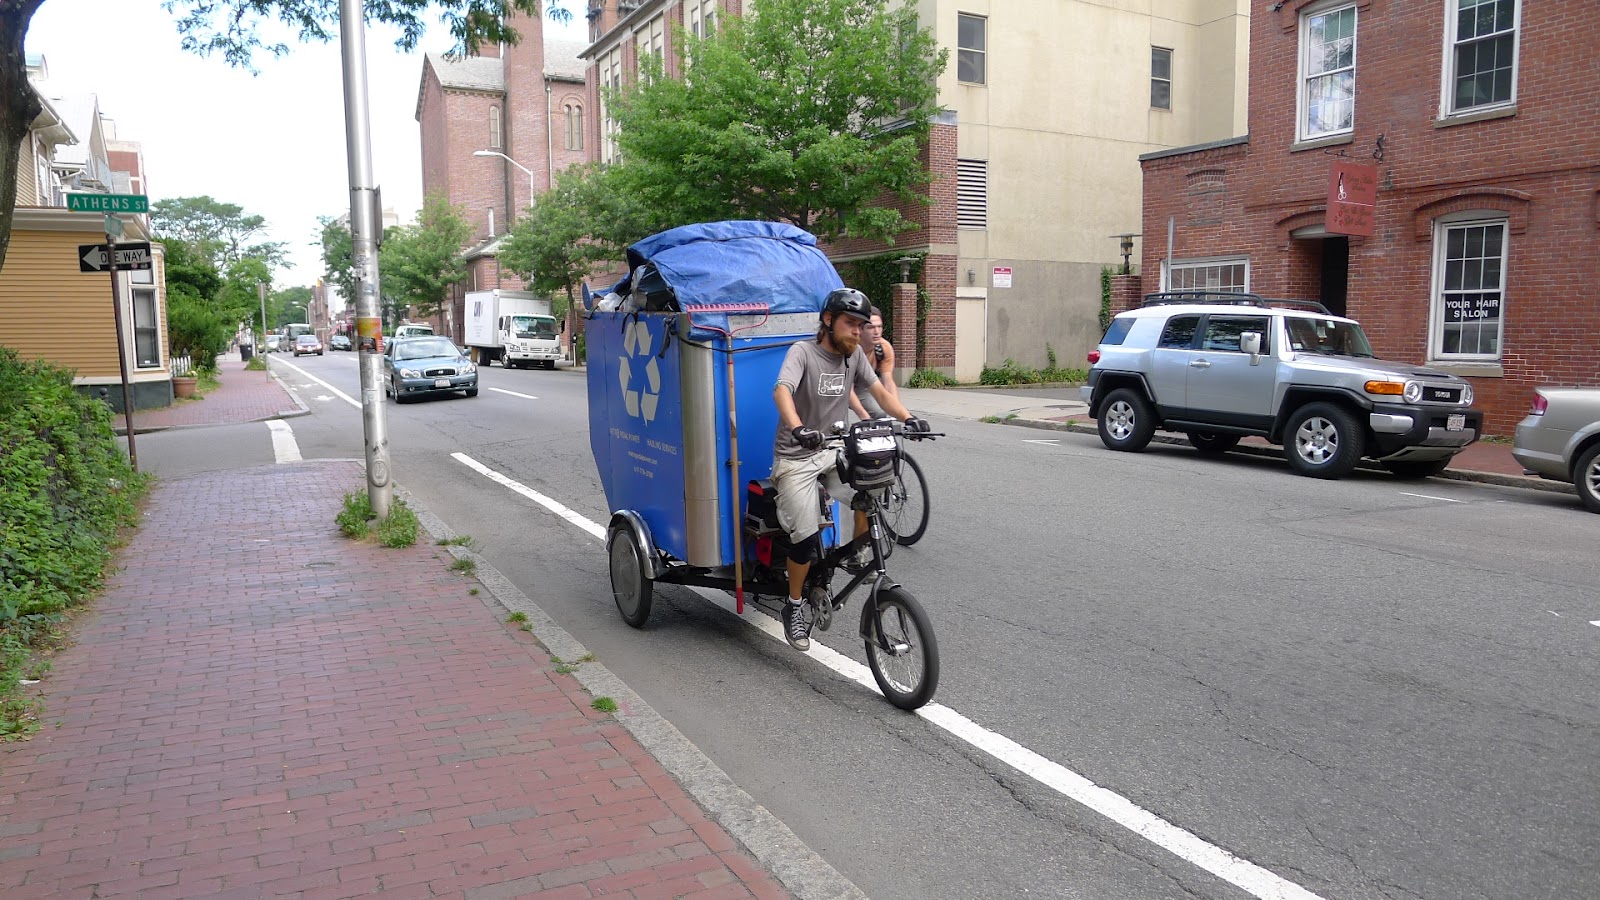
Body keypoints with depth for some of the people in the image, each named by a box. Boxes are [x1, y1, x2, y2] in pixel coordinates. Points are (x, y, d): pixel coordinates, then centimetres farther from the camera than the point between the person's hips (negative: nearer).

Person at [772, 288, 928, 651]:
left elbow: (879, 391, 1)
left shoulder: (854, 355, 2)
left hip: (833, 451, 5)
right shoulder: (803, 351, -16)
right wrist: (797, 428, -50)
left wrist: (907, 418, -18)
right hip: (796, 458, -5)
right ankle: (793, 607, 12)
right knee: (806, 538, -11)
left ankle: (860, 552, 2)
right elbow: (781, 391, -31)